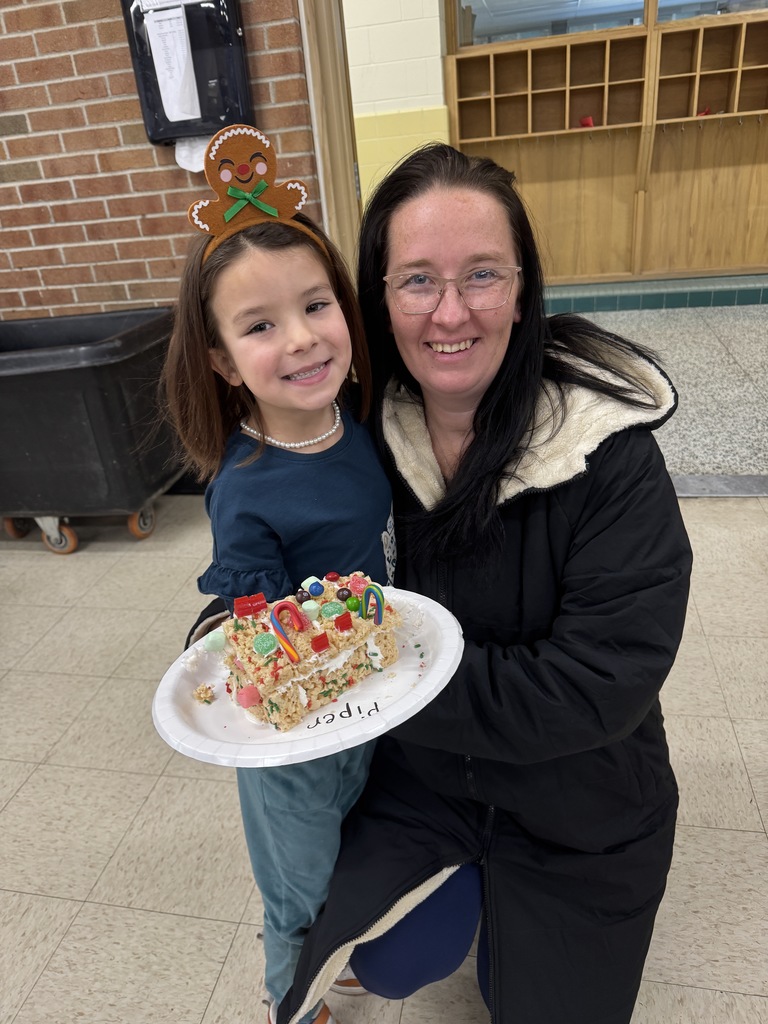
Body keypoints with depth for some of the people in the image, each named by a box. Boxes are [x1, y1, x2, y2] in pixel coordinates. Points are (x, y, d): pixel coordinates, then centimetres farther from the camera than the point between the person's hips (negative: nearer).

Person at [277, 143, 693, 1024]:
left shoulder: (607, 454, -26)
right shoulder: (372, 429, -13)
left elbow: (600, 684, -28)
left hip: (575, 807, -1)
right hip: (420, 771, 2)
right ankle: (466, 880, 29)